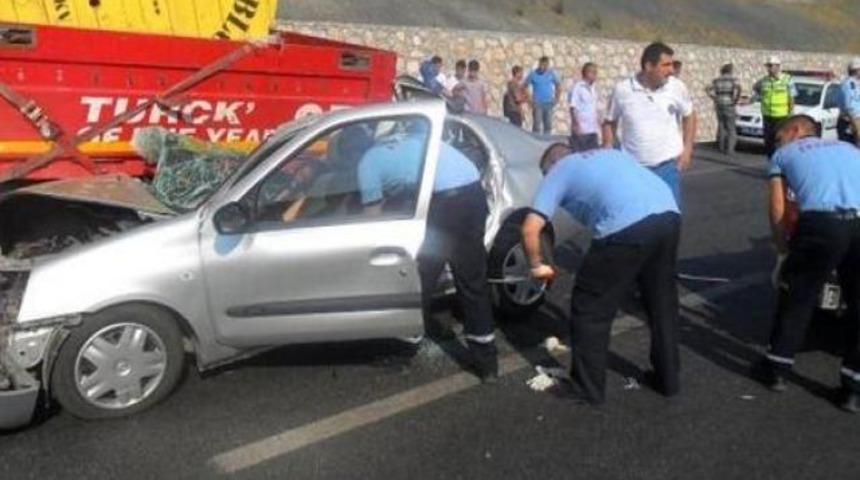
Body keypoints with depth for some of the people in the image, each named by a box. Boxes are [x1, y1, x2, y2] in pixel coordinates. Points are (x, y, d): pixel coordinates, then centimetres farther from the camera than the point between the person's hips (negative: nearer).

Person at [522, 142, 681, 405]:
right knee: (662, 302, 25)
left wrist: (536, 266, 24)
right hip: (669, 215, 7)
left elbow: (530, 228, 7)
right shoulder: (611, 153, 36)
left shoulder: (558, 172, 18)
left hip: (628, 227, -6)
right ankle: (669, 379, 38)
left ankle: (588, 390, 20)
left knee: (590, 309, 11)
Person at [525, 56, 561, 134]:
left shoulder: (551, 73, 3)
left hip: (549, 103, 3)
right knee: (537, 125, -5)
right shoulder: (533, 74, -3)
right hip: (537, 104, -3)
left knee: (548, 125, 7)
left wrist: (556, 98, 5)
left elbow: (558, 85, 13)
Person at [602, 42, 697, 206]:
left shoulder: (677, 87, -5)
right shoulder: (622, 90, -8)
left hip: (668, 165, 1)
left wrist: (687, 149, 3)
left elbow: (689, 115, 11)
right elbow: (610, 122, 5)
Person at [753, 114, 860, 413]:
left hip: (822, 224, -3)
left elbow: (778, 210, 18)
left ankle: (777, 369, 29)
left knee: (796, 298, 17)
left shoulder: (783, 154, 23)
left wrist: (781, 244, 34)